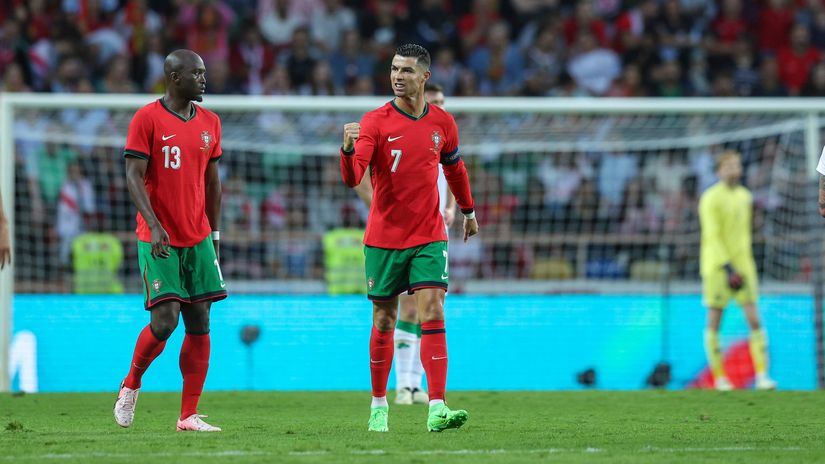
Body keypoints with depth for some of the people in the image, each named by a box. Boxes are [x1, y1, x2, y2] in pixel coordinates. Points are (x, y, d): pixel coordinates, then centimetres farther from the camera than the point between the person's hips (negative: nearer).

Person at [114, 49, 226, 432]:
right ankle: (130, 386, 14)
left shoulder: (209, 123, 11)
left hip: (198, 239, 6)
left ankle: (189, 416, 3)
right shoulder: (147, 119, -7)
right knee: (165, 321, -13)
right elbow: (133, 176, -11)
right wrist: (154, 224, -23)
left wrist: (214, 235, 16)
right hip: (158, 240, -6)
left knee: (199, 323, 0)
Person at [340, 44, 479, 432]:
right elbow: (352, 178, -20)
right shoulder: (375, 122, -8)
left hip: (428, 238, 1)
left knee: (432, 314, -12)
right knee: (384, 321, 7)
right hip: (384, 237, -1)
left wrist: (468, 211, 31)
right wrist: (349, 149, -40)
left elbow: (454, 167, 22)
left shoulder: (442, 122, 3)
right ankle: (379, 406, 22)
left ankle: (437, 409, -18)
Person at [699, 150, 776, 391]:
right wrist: (728, 268, -24)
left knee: (754, 319, -6)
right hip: (717, 268, -5)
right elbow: (712, 236, -17)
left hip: (742, 266, 5)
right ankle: (719, 378, 9)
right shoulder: (711, 198, -10)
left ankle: (762, 375, -9)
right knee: (714, 323, 0)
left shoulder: (744, 196, 12)